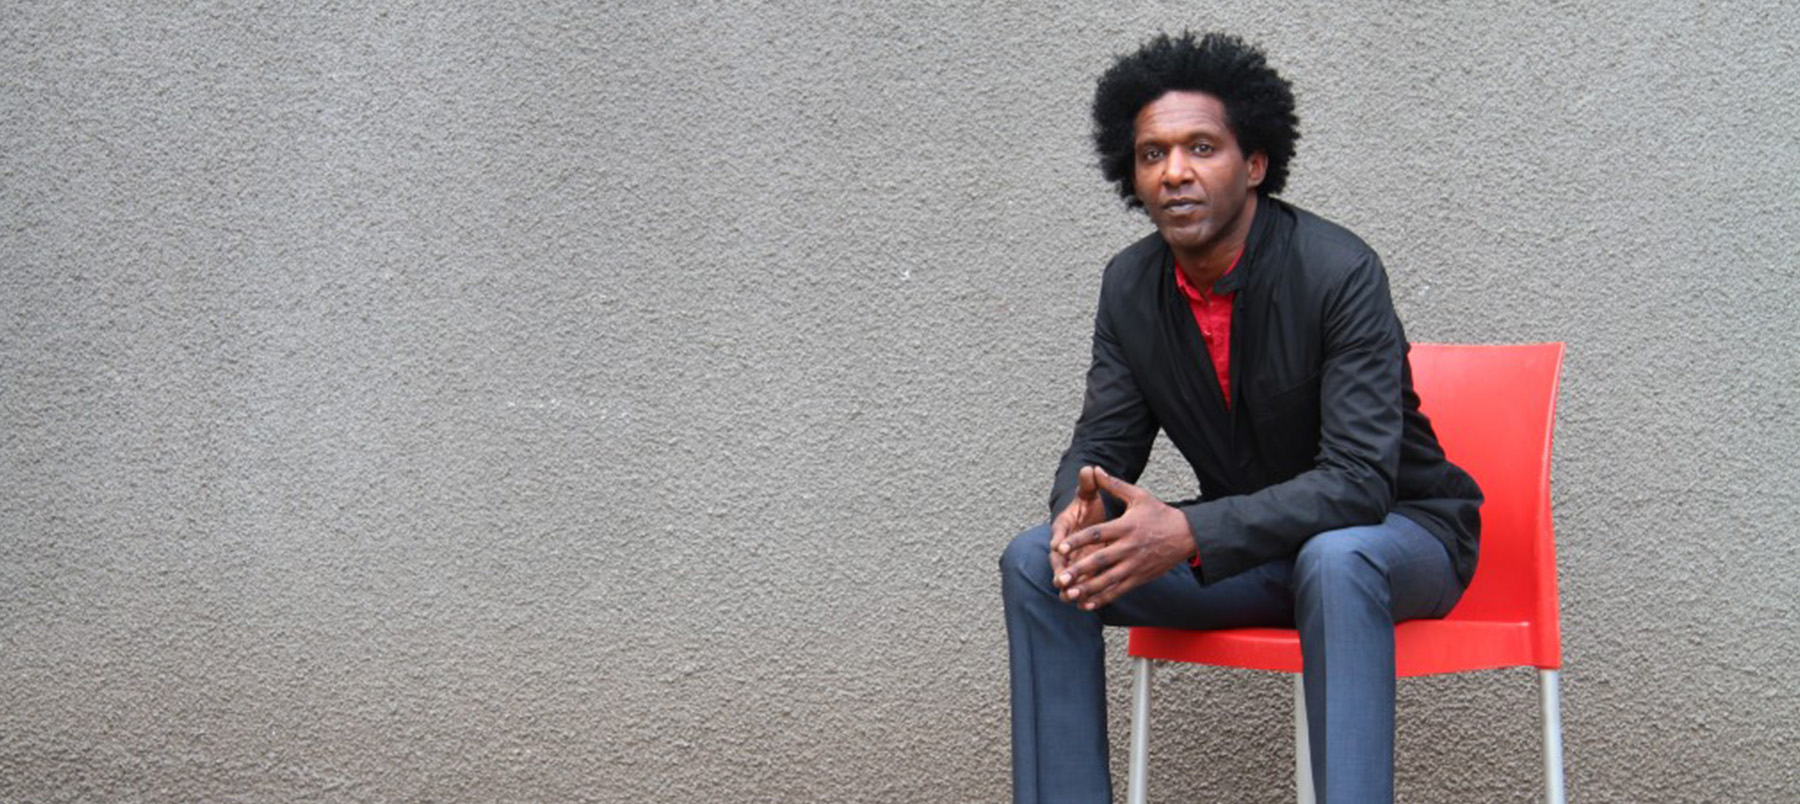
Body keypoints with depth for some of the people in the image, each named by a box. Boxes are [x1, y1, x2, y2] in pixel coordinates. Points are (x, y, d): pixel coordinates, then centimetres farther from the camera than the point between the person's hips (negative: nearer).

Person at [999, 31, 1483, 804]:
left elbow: (1359, 480, -28)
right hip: (1252, 544, 5)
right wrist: (1081, 511, -26)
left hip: (1396, 533, -5)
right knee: (1038, 561, -14)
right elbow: (1102, 441, 0)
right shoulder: (1130, 286, -3)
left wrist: (1189, 534, -41)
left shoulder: (1339, 271, -22)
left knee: (1335, 562, -41)